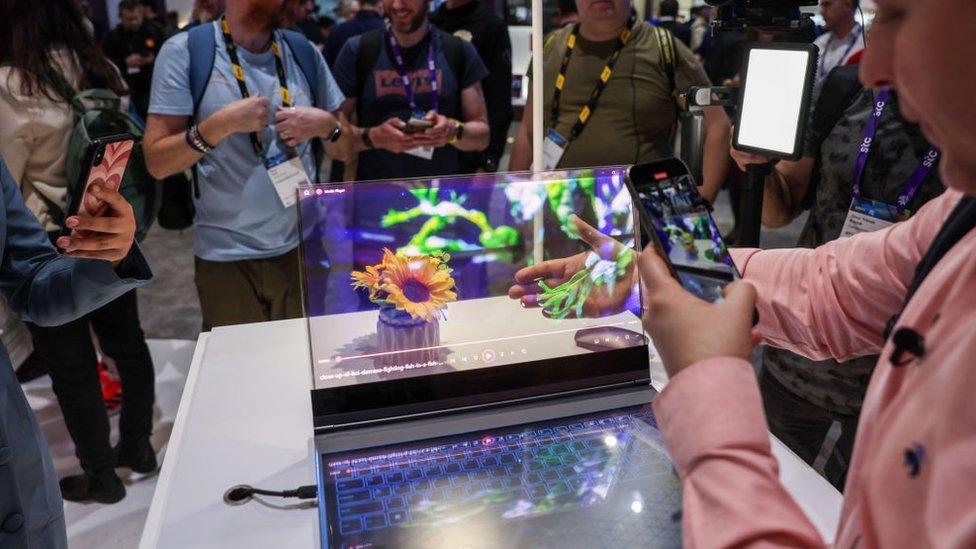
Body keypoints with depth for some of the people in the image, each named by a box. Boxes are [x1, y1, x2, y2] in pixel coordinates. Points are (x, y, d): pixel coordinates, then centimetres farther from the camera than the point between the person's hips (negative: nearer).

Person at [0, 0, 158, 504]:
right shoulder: (100, 69, 0)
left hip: (47, 247, -6)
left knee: (71, 364, 8)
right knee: (126, 341, 16)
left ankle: (100, 476, 23)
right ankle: (138, 446, 33)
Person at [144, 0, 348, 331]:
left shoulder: (304, 51, 4)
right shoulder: (184, 51, -7)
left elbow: (346, 149, 9)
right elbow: (157, 163, -8)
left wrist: (325, 124, -11)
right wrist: (222, 123, -21)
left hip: (304, 248, 3)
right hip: (227, 257, -3)